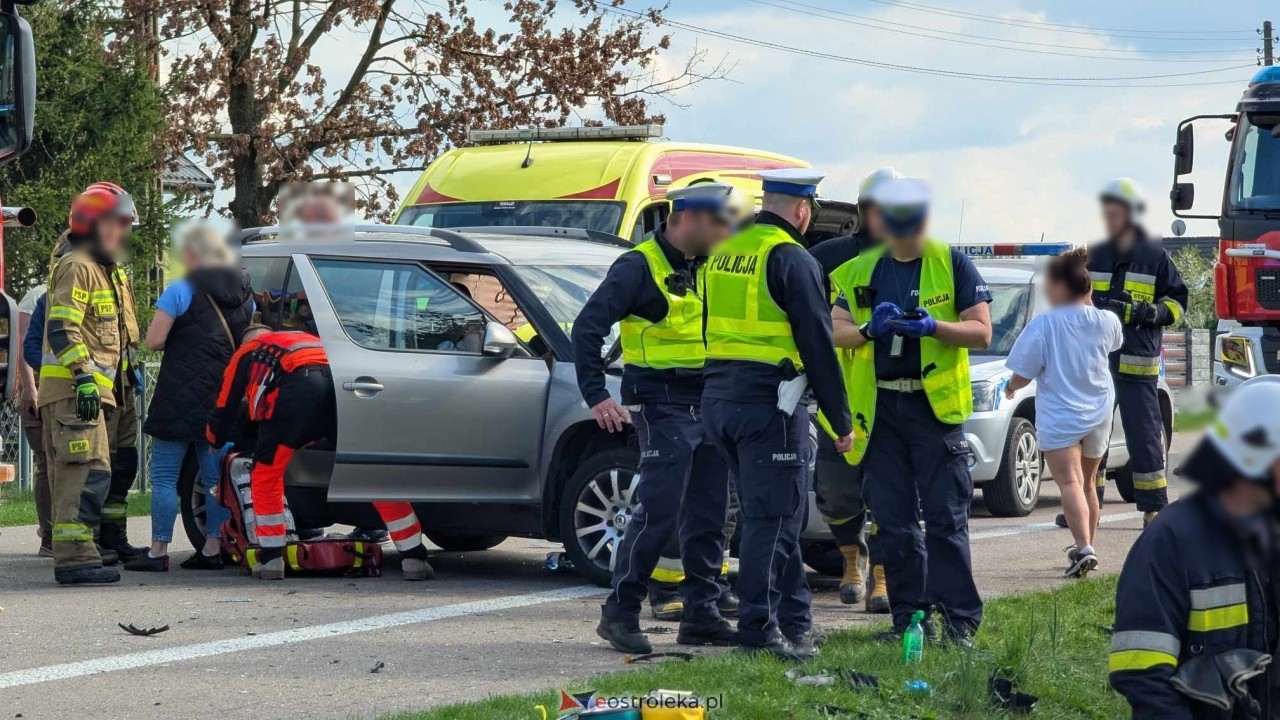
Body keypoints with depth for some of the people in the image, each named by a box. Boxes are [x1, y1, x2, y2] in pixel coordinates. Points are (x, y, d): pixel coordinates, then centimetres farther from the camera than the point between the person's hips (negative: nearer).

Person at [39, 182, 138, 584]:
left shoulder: (109, 273, 24)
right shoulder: (77, 268, -9)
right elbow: (62, 329, -19)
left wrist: (126, 373, 31)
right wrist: (84, 374, -25)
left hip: (88, 388, 11)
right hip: (72, 389, -11)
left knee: (72, 476, 12)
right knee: (90, 473, -17)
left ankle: (71, 556, 15)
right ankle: (74, 556, -21)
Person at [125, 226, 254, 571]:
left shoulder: (180, 291, -9)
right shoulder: (244, 294, 10)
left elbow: (154, 340, -11)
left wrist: (175, 333, 8)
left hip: (182, 399, -6)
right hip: (226, 399, 6)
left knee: (164, 476, -1)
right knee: (216, 476, 10)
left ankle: (158, 551, -3)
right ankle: (213, 549, 8)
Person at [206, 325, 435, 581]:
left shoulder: (246, 354, 31)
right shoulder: (308, 340, 44)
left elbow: (224, 412, 36)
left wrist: (216, 437, 56)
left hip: (298, 389, -4)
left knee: (266, 473, 17)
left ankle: (271, 559, 14)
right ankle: (413, 559, 6)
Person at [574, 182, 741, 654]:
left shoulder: (708, 268, 14)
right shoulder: (640, 267, -9)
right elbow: (588, 327, -14)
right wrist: (596, 397, -20)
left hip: (710, 405, 7)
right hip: (663, 406, -7)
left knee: (708, 518, 8)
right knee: (659, 511, -12)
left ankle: (701, 616, 15)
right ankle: (619, 613, -4)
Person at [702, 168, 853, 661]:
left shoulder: (725, 250, 12)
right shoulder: (793, 260, -11)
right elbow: (817, 344, -11)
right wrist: (840, 419, -6)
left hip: (718, 397, 8)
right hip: (769, 403, -8)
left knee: (776, 513, 16)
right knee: (772, 517, -4)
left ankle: (794, 618, 21)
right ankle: (759, 629, -6)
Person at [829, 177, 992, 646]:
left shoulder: (952, 264, 2)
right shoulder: (861, 271, 12)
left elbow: (981, 331, -2)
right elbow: (836, 331, 7)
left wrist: (933, 326, -19)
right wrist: (869, 329, -15)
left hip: (934, 405, -4)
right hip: (879, 408, 4)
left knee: (945, 517, -6)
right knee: (894, 521, 5)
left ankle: (960, 619, -4)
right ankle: (908, 616, 11)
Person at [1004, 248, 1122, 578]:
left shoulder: (1044, 324, -14)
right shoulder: (1105, 321, 1)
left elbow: (1022, 375, -13)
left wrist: (1011, 387, 10)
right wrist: (1087, 303, 22)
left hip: (1059, 418, -6)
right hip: (1099, 415, 6)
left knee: (1069, 482, -15)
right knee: (1086, 482, 21)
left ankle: (1084, 548, -32)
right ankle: (1087, 547, 30)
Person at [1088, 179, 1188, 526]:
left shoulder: (1155, 256, 1)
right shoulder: (1096, 256, 13)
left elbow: (1177, 301, 3)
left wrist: (1153, 312, -13)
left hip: (1137, 363, -4)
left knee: (1144, 435, -4)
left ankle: (1154, 506, 1)